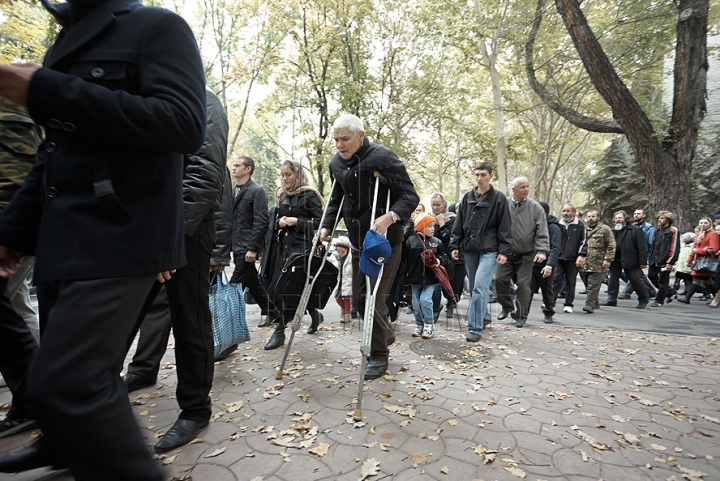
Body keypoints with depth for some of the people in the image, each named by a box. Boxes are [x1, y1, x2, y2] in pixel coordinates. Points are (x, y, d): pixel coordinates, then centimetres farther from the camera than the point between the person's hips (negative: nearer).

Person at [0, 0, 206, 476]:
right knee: (68, 366, 18)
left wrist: (49, 93, -16)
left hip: (120, 238, -7)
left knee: (65, 380, -13)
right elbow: (53, 154, 24)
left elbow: (184, 125, -19)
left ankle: (134, 471, 7)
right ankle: (65, 445, 42)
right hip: (61, 241, 8)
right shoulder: (67, 42, 23)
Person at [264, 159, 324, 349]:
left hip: (302, 246, -7)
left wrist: (297, 222, -15)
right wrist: (280, 222, 1)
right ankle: (315, 315, 24)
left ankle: (280, 330, 0)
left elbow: (319, 221, -6)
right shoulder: (283, 196, 17)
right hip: (284, 245, 7)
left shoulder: (309, 195, -3)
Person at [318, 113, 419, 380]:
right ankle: (386, 334, 40)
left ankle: (379, 355, 17)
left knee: (375, 297, -4)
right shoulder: (336, 163, 5)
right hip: (358, 241, 8)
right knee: (359, 298, 14)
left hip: (385, 241, -7)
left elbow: (410, 197, -18)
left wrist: (391, 216, -36)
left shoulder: (382, 157, -17)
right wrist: (327, 227, 3)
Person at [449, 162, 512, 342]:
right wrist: (454, 245, 5)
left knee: (480, 288, -14)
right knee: (474, 288, 12)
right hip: (469, 249, 5)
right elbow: (458, 224, 11)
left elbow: (504, 227, -2)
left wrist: (504, 251, -8)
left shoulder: (498, 198, 0)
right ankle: (484, 317, 31)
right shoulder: (467, 197, 11)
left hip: (489, 250, -5)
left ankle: (475, 328, -7)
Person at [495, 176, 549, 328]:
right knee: (500, 279, -1)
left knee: (523, 284, 2)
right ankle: (507, 307, 23)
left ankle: (521, 315, 17)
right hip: (506, 253, 1)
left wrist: (542, 250, -18)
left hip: (526, 255, -1)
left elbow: (542, 233, -7)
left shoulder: (535, 208, -3)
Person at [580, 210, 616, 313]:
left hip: (598, 263, -5)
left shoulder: (605, 229, 2)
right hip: (585, 262, 6)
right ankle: (595, 303, 25)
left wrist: (607, 259, -10)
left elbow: (611, 246, -2)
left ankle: (590, 304, -10)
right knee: (589, 283, 11)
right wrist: (579, 256, 13)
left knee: (593, 284, -10)